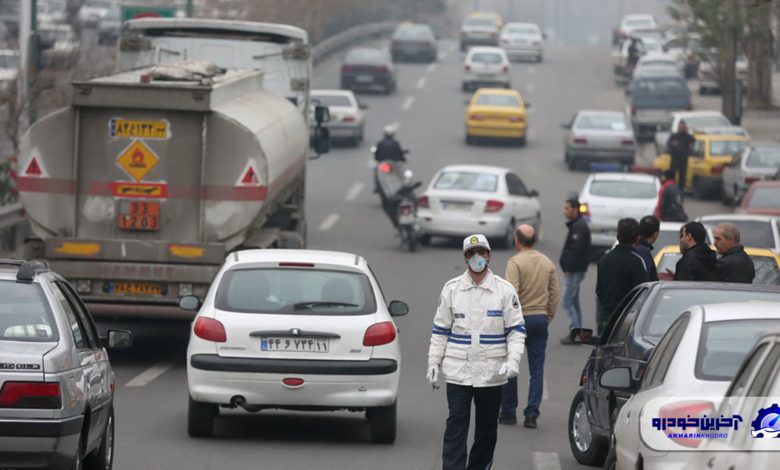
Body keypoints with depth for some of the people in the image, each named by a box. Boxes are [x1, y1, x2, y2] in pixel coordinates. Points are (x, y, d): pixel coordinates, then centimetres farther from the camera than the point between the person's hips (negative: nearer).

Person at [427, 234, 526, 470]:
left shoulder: (505, 290, 1)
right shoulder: (451, 289, 5)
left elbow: (516, 330, 1)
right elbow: (440, 330, 9)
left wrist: (512, 361, -13)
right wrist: (433, 364, 4)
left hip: (492, 372, 1)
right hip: (458, 371, 0)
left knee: (487, 428, 9)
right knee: (456, 425, -7)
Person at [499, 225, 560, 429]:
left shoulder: (515, 262, -11)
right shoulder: (547, 263, 7)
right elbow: (555, 293, 7)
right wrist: (548, 316, 15)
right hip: (540, 318, 4)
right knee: (537, 369, 5)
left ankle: (508, 412, 13)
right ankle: (532, 414, 0)